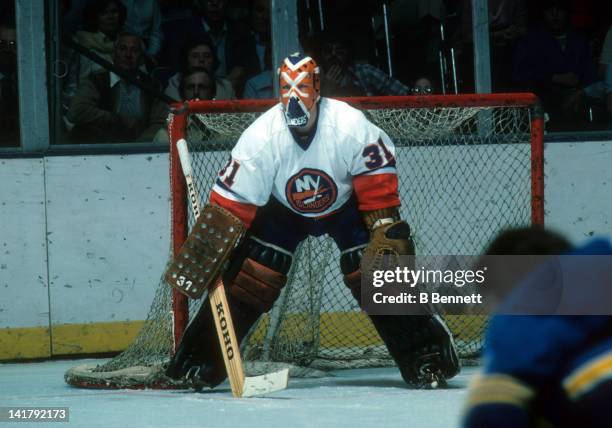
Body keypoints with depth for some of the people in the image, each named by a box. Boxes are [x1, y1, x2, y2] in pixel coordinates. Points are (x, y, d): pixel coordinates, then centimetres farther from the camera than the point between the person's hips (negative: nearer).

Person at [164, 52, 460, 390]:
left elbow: (378, 177, -19)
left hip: (345, 206, -1)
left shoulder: (349, 125, -31)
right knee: (247, 279, -11)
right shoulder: (261, 136, -28)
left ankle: (426, 354, -6)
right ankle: (200, 359, -3)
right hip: (282, 210, 1)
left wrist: (388, 228, -24)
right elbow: (231, 203, -24)